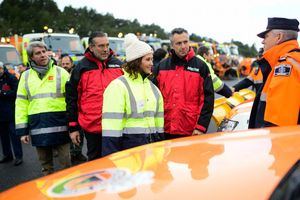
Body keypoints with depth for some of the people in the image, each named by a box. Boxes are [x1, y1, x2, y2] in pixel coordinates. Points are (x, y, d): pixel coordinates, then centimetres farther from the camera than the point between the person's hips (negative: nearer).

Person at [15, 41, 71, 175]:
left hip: (60, 126, -2)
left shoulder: (61, 72, 3)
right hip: (38, 128, 3)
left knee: (65, 163, 5)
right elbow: (21, 104, 10)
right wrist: (22, 130, 6)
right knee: (45, 164, 15)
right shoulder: (26, 76, 10)